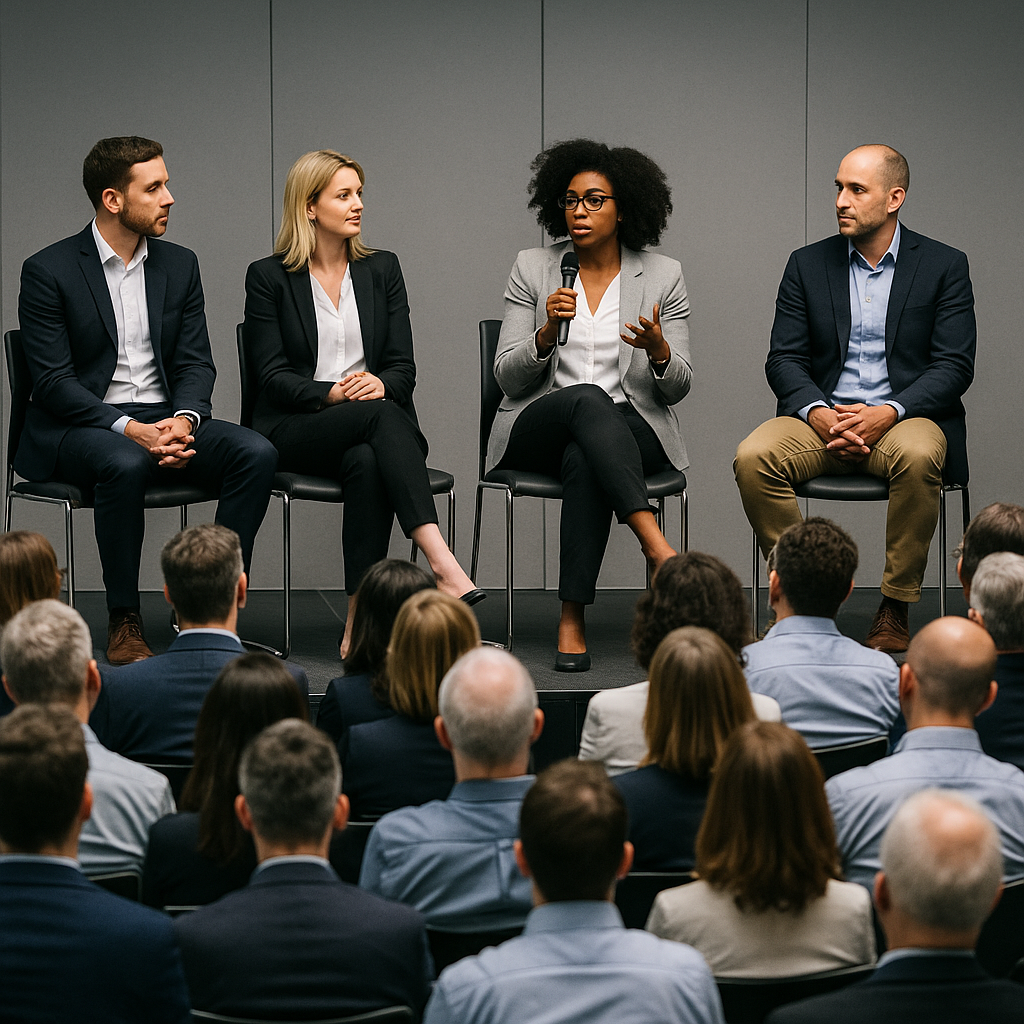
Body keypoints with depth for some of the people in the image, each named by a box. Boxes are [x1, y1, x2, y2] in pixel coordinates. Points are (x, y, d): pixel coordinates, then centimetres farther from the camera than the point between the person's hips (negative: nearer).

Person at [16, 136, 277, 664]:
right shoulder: (48, 271, -6)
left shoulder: (179, 265, 10)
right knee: (125, 465, -39)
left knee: (257, 453, -22)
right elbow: (54, 381, -12)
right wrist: (127, 429, -26)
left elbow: (195, 363, 7)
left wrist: (184, 419, -16)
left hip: (165, 420, 5)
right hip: (77, 427, -5)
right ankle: (123, 624, -25)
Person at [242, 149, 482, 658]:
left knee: (368, 463, -37)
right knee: (381, 416, -36)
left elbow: (403, 367, 9)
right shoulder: (268, 277, 5)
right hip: (293, 431, -3)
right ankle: (442, 563, -53)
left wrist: (379, 383, -15)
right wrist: (331, 394, -19)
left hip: (373, 425, 3)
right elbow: (274, 376, -2)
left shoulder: (382, 269, 15)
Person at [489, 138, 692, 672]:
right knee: (587, 398, -37)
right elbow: (508, 378, 1)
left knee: (584, 462, -38)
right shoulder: (532, 269, 6)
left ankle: (572, 621, -38)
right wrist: (547, 332, -18)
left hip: (630, 429, 0)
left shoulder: (662, 276, 6)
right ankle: (654, 543, -48)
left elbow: (677, 388, 5)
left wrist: (658, 350, -18)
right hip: (537, 429, 0)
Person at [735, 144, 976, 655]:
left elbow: (954, 366, -4)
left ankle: (896, 610, -22)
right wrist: (819, 414, -16)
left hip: (906, 416, -2)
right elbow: (784, 360, 5)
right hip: (821, 416, 2)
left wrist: (887, 414, -20)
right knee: (753, 457, -28)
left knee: (918, 457, -38)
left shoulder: (944, 265, 3)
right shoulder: (807, 265, 10)